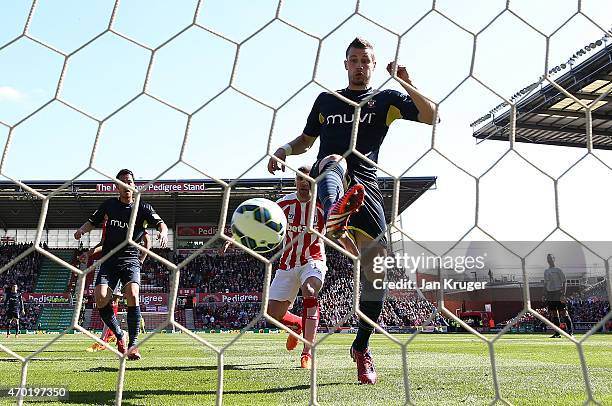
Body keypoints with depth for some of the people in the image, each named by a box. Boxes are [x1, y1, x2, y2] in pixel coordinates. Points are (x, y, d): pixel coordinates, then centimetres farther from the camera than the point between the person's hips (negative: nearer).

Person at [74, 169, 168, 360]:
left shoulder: (143, 208, 3)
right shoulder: (109, 204, 11)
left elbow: (160, 223, -8)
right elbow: (92, 221, 19)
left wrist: (163, 232, -32)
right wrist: (82, 229, -3)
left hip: (130, 259, -2)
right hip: (109, 259, 2)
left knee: (132, 294, -27)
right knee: (100, 299, -17)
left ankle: (133, 343, -16)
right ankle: (119, 335, 9)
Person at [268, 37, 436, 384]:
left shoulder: (386, 99, 17)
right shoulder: (326, 100, 23)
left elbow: (430, 115, 6)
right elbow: (306, 139, 31)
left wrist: (406, 82, -5)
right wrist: (284, 150, 10)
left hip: (365, 185, 0)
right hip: (327, 181, 1)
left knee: (377, 270, -5)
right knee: (334, 161, -37)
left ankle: (362, 347, 12)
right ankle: (335, 216, -74)